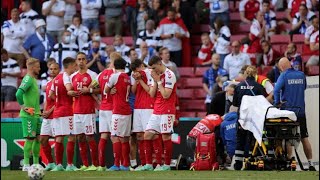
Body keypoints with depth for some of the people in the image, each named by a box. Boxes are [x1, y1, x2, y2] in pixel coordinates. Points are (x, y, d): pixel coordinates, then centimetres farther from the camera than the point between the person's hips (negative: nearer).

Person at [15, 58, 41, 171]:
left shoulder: (34, 79, 16)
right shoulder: (28, 79, -14)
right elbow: (18, 94, -26)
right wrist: (23, 107, -19)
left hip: (36, 114, 9)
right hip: (28, 115, -9)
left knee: (38, 138, 10)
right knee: (30, 139, -7)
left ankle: (36, 163, 15)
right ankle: (26, 165, -4)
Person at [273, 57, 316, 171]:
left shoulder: (284, 76, -9)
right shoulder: (301, 75, 5)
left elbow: (276, 90, -21)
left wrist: (277, 102, -10)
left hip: (287, 110, -4)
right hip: (301, 111, 4)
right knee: (304, 137, 7)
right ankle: (310, 163, 5)